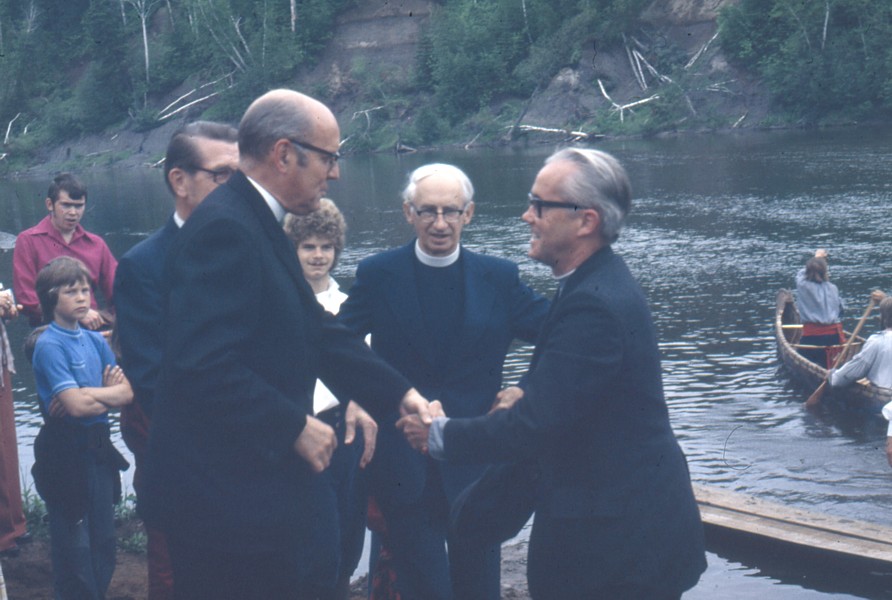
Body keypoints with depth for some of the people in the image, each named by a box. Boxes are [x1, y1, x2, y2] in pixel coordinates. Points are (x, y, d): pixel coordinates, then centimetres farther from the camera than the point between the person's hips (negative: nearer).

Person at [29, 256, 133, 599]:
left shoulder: (95, 341, 8)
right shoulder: (49, 345, -12)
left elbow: (126, 393, 0)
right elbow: (75, 404, -22)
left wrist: (88, 395, -15)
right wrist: (108, 393, -6)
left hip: (98, 449, 6)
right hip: (66, 453, -6)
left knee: (104, 543, 13)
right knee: (74, 547, 3)